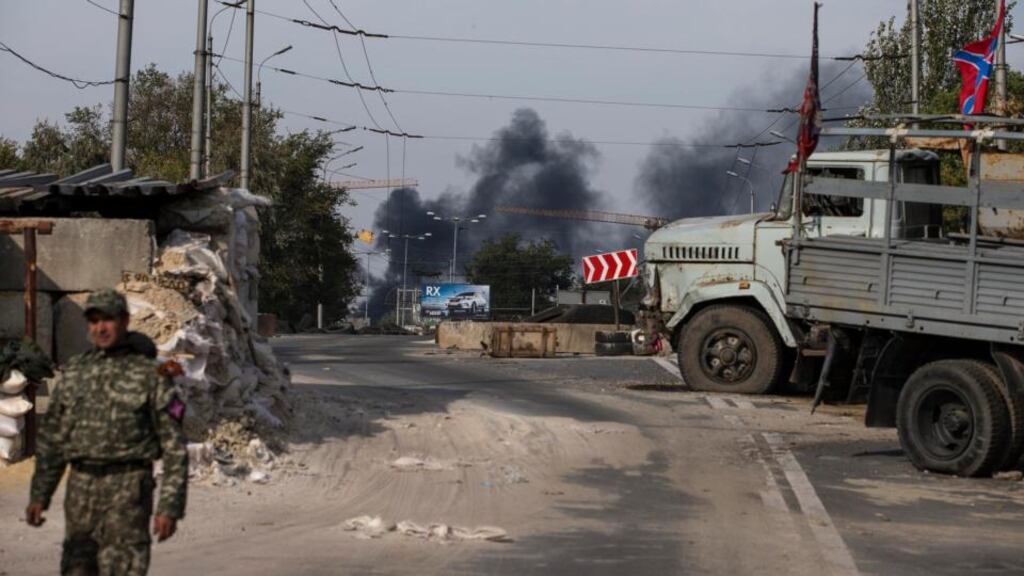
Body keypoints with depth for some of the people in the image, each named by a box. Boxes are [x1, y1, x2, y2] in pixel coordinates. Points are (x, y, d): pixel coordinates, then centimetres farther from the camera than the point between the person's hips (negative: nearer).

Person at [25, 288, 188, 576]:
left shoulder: (150, 375, -2)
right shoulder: (74, 372, 11)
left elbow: (174, 446, -4)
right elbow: (52, 438, 15)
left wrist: (170, 507, -11)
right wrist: (39, 495, 9)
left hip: (128, 490, -5)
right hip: (80, 489, 5)